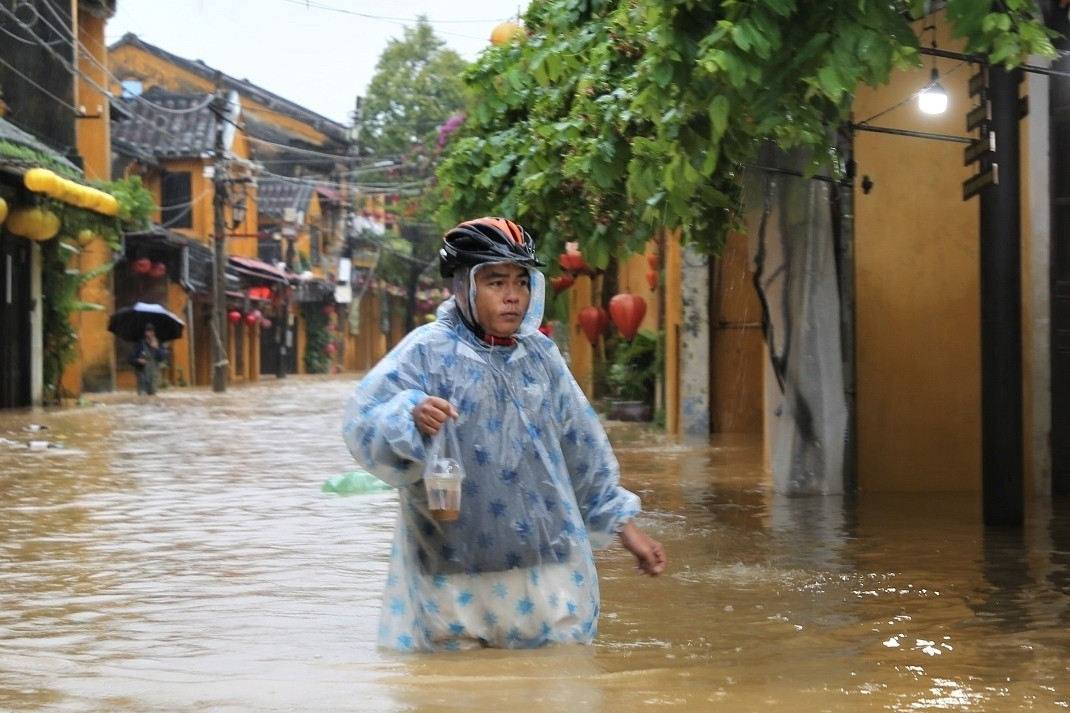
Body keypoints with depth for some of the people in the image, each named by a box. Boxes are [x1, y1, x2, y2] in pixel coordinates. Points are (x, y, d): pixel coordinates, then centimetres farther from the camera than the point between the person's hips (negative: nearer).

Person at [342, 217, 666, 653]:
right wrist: (411, 416, -34)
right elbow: (361, 424, -14)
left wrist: (622, 523, 20)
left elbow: (584, 450, 20)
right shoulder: (427, 352, -4)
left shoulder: (540, 355, 12)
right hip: (455, 576, -4)